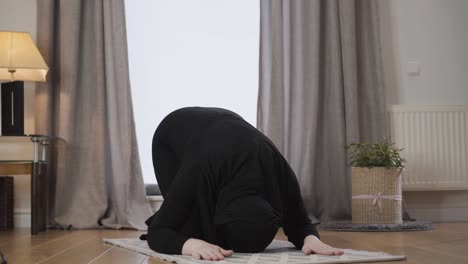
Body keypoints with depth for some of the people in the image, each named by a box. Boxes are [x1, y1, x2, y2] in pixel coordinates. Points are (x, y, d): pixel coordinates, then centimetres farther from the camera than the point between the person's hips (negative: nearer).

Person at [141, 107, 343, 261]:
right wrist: (193, 244, -60)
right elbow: (157, 232, -39)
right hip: (171, 139, -3)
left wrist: (312, 239, -43)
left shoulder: (280, 172, -36)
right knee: (195, 231, -22)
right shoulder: (200, 171, -46)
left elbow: (299, 223, -19)